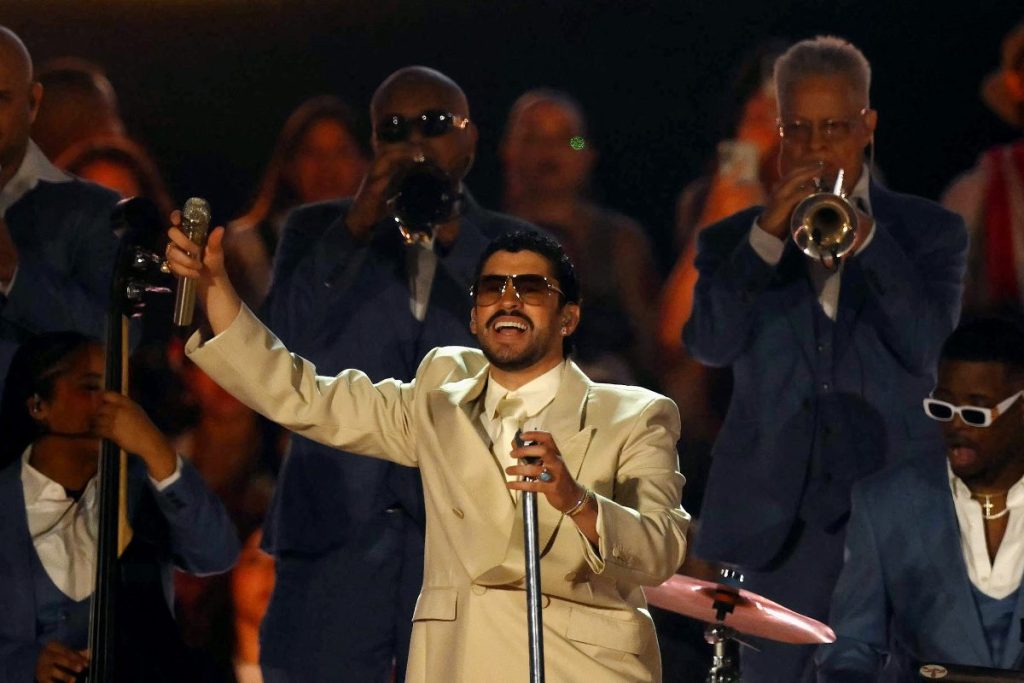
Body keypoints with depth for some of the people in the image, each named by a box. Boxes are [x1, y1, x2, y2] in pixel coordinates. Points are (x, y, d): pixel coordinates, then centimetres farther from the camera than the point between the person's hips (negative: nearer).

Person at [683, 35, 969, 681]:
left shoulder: (929, 232, 8)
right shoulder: (733, 241, 10)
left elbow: (925, 345, -8)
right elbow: (710, 344, -7)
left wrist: (865, 234, -16)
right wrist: (768, 235, -15)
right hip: (780, 519, 1)